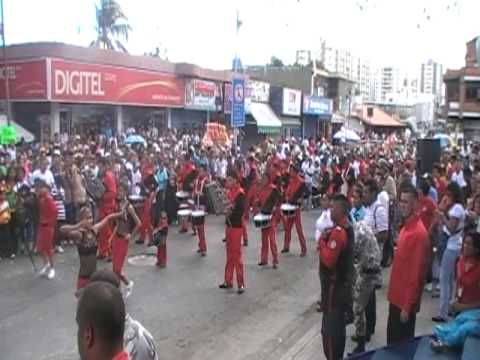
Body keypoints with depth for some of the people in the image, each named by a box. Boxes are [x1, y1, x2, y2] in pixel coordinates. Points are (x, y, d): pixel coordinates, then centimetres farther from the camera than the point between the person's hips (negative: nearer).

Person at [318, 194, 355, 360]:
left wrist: (322, 241, -15)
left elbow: (328, 260, -28)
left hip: (334, 286, -10)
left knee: (330, 328, 0)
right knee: (338, 324, 21)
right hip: (343, 284, 10)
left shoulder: (338, 232, -25)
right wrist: (328, 238, 0)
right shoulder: (347, 228, 6)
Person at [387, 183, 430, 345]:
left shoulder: (419, 233, -22)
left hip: (406, 301, -9)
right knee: (392, 340, 19)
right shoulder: (405, 227, 7)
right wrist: (394, 296, 17)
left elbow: (416, 274, -22)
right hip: (396, 297, 9)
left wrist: (407, 307, -19)